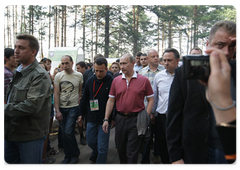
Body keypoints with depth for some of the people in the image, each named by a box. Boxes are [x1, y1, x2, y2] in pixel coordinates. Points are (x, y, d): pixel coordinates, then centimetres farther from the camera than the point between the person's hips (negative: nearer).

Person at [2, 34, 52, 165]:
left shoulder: (40, 75, -16)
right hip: (11, 133, 8)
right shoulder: (17, 73, 12)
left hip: (30, 135, -8)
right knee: (6, 163, 20)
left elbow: (33, 106, -26)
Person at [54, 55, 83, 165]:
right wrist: (57, 111, -5)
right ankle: (67, 156, 26)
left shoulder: (79, 75, -1)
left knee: (68, 132, -9)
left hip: (73, 107, -2)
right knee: (64, 133, 9)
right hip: (61, 108, 2)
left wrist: (79, 99, 4)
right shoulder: (58, 76, -1)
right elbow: (56, 94, -1)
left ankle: (75, 153, 15)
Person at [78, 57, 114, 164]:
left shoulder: (111, 81, -13)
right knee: (90, 141, 21)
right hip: (91, 119, 5)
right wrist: (81, 113, 12)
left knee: (102, 147, 4)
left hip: (104, 120, -5)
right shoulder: (90, 80, 3)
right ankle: (96, 152, 52)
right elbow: (84, 98, 12)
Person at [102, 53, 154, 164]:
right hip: (120, 118, 4)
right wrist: (106, 119, 2)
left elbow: (151, 100, 0)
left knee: (132, 152, 4)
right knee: (121, 149, 18)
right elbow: (111, 101, 7)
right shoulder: (116, 80, 4)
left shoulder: (144, 80, -4)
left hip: (136, 119, -3)